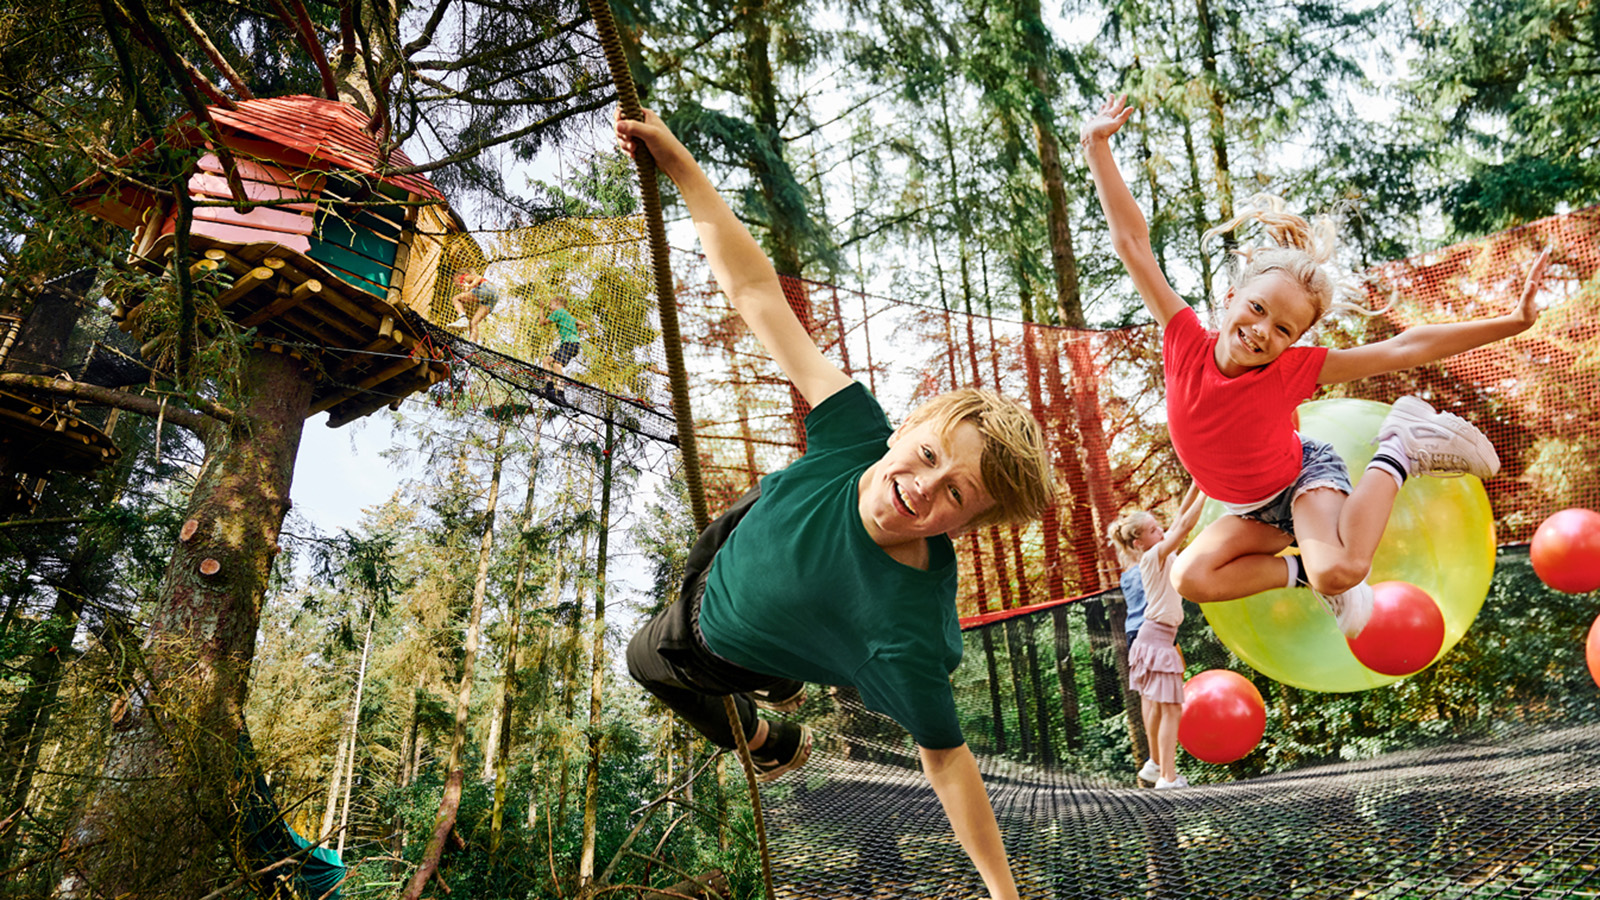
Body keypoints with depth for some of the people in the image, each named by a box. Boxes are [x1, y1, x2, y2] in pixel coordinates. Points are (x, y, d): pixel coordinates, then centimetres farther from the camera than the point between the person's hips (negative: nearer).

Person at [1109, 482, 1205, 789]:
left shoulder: (1162, 555, 9)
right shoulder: (1153, 557, -15)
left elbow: (1180, 518, 11)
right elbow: (1185, 525, -23)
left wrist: (1196, 485, 3)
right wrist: (1204, 489, -20)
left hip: (1158, 637, 9)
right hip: (1157, 638, -9)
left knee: (1155, 704, 17)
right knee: (1170, 708, -9)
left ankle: (1156, 763, 28)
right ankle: (1167, 776, -8)